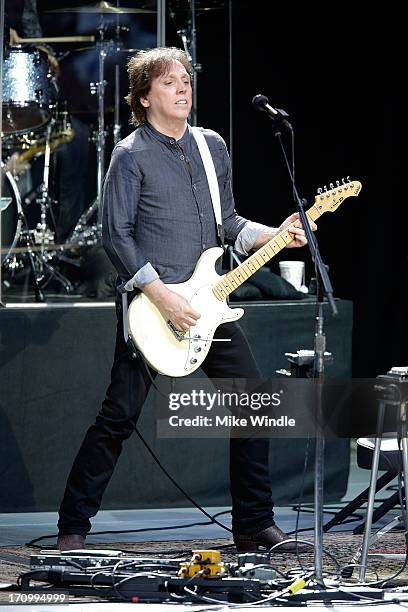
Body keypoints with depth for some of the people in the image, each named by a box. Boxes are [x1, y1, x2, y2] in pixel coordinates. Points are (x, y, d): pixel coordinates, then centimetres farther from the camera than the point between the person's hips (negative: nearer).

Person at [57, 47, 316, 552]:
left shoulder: (212, 147, 13)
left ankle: (254, 525, 14)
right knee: (119, 415, -8)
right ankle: (73, 526, 2)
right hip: (150, 303, -6)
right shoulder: (131, 155, -7)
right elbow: (116, 235, -11)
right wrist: (161, 297, -17)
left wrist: (275, 235, 3)